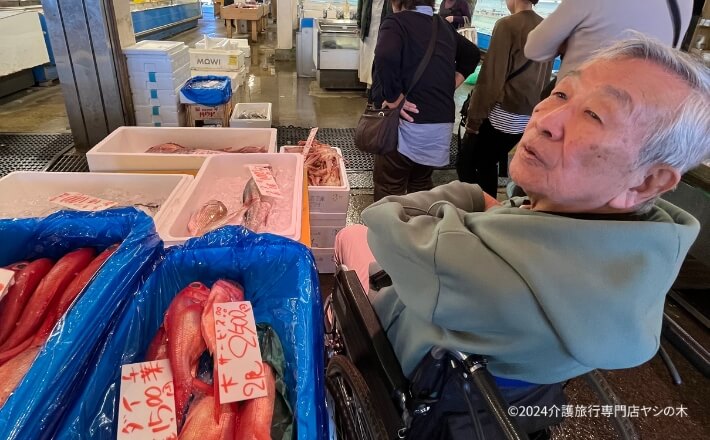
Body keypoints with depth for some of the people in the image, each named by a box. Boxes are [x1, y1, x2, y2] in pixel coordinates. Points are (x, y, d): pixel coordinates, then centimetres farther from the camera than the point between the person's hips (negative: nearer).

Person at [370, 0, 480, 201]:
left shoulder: (396, 22, -7)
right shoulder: (444, 26, 15)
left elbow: (386, 58, -28)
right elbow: (472, 54, 29)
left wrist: (393, 98, -16)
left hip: (408, 123, -7)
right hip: (442, 124, 7)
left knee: (389, 191, 4)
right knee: (422, 185, 24)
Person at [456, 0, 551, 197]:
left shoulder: (507, 25, -11)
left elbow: (491, 76, -14)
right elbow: (545, 77, 12)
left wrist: (474, 117, -8)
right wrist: (534, 106, 21)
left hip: (502, 115, -7)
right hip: (531, 118, 7)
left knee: (465, 166, 5)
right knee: (487, 165, 19)